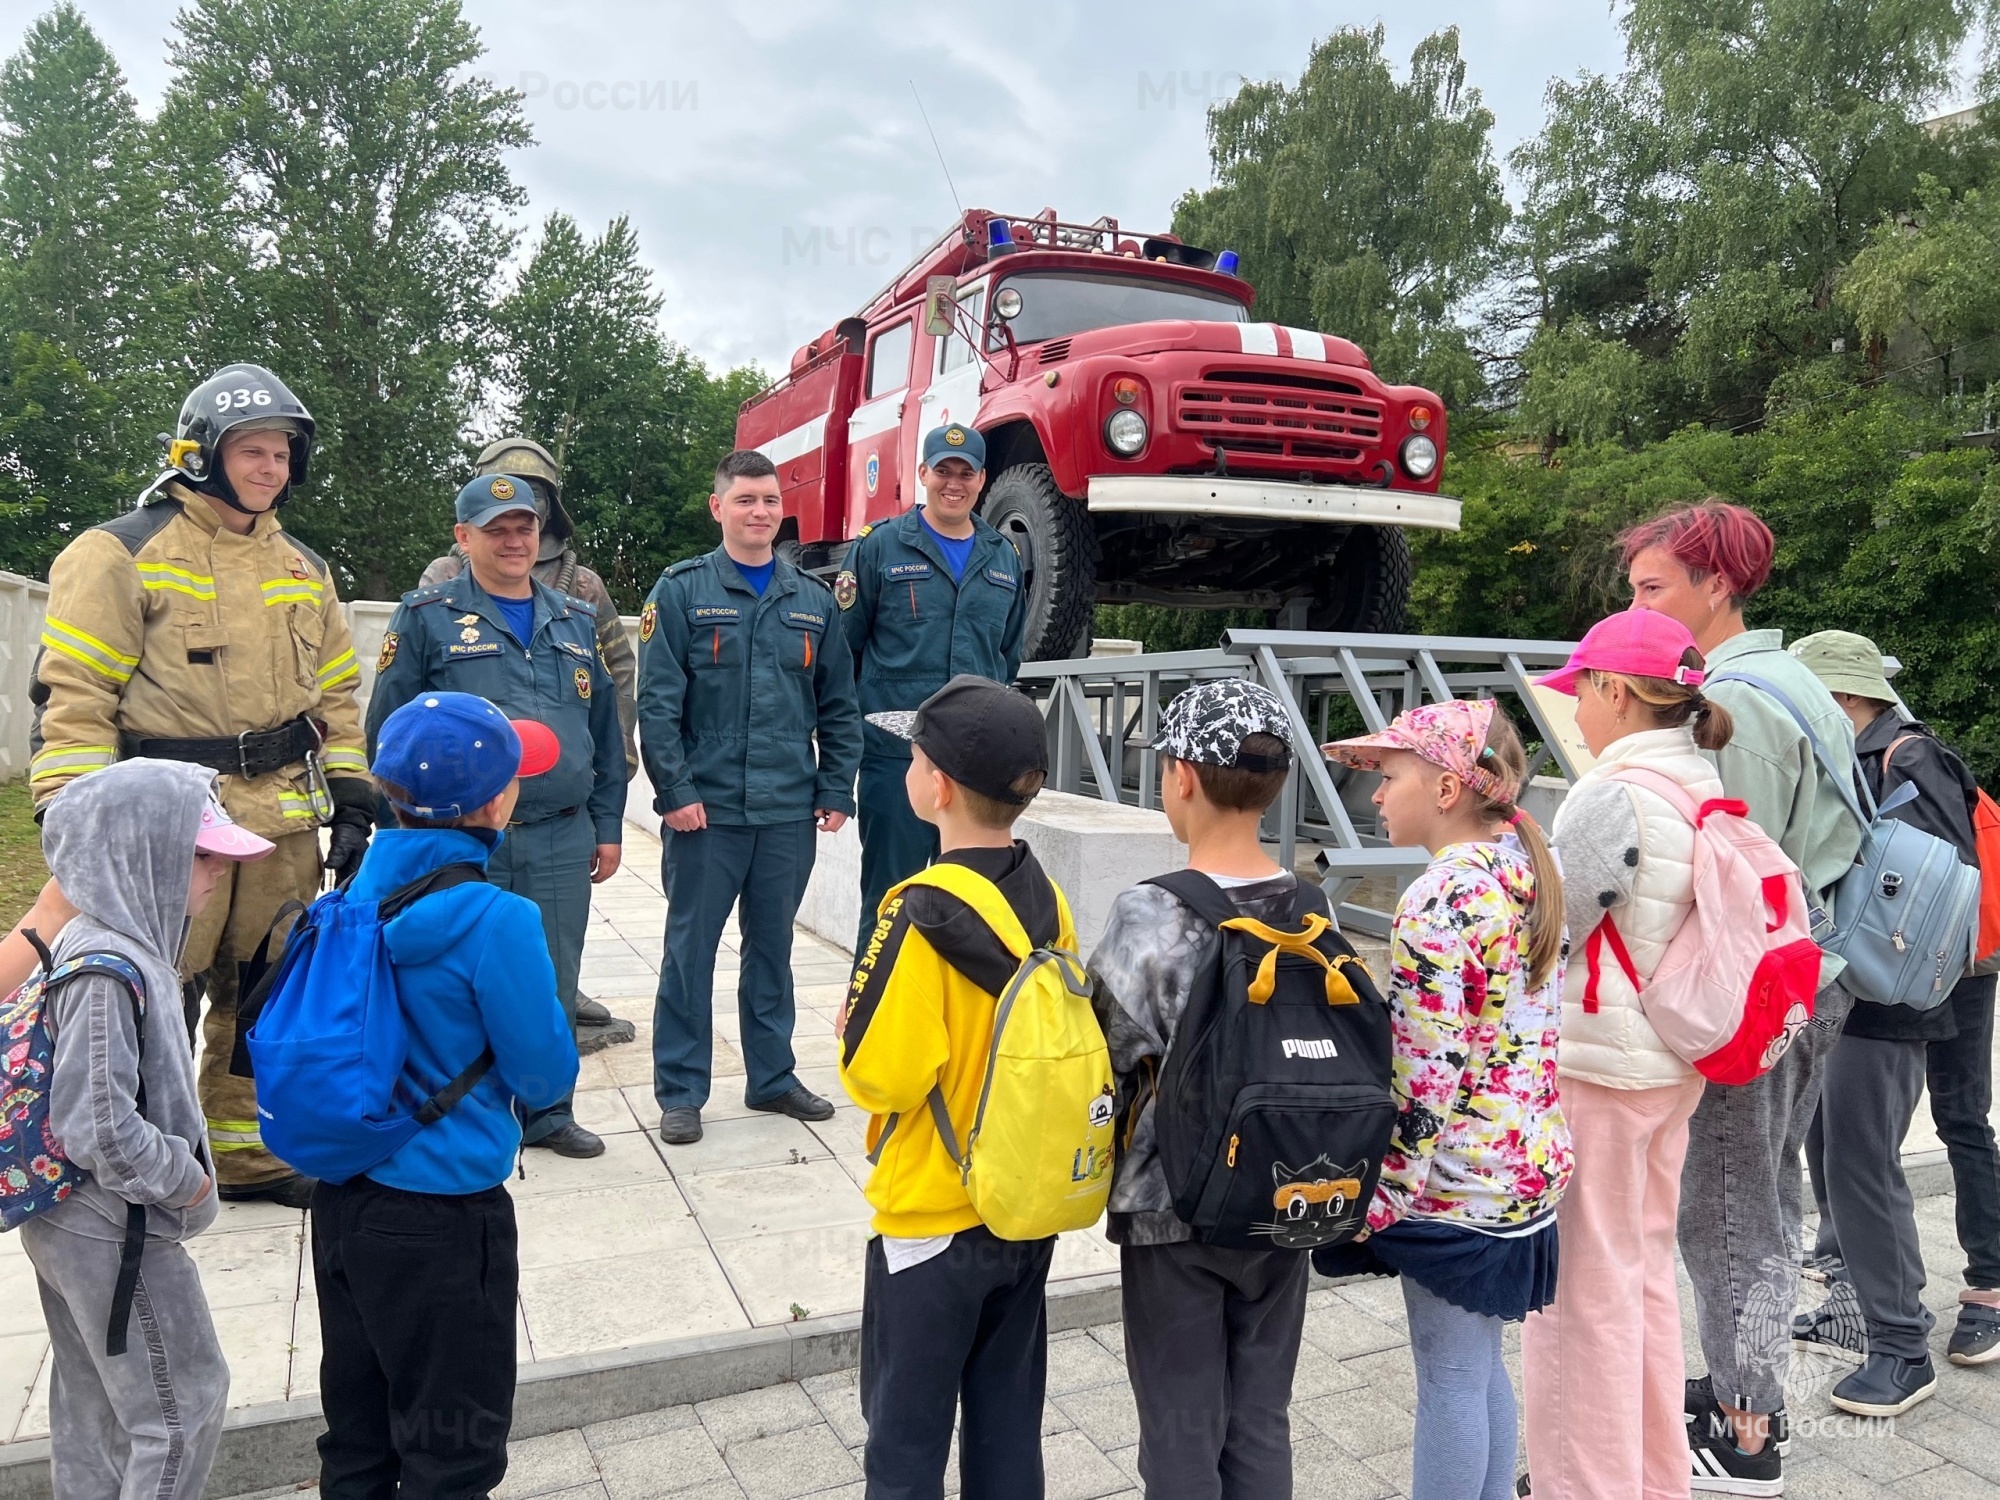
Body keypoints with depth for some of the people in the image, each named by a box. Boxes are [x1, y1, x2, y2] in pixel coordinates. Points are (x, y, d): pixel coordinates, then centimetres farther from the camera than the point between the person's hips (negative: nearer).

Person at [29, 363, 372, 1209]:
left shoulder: (302, 569, 14)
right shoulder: (124, 553, -5)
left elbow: (335, 696, 17)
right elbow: (72, 697, -9)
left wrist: (351, 803, 10)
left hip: (283, 827, 6)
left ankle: (245, 1153, 29)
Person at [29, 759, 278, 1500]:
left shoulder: (117, 942, 2)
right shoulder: (108, 972, -28)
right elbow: (99, 1128, -30)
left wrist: (181, 1171, 11)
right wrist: (184, 1180, -17)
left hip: (73, 1224, 9)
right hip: (116, 1238, -9)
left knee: (93, 1396, 24)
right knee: (182, 1403, 6)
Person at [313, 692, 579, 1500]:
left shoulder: (362, 891, -3)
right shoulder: (496, 921, -24)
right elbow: (546, 1075, -14)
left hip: (343, 1197, 7)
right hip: (441, 1216, -7)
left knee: (357, 1434, 23)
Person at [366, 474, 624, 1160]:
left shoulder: (576, 620, 13)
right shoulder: (428, 616, 1)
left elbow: (604, 730, 16)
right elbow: (387, 729, 1)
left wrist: (607, 826, 13)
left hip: (562, 840, 4)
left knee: (554, 983, 10)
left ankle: (547, 1110, 26)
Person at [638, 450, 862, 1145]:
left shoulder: (813, 599, 9)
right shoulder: (682, 590, -1)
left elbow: (838, 705, 11)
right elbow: (657, 702, -6)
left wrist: (836, 790, 4)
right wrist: (675, 792, -12)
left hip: (790, 812, 3)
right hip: (706, 810, -3)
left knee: (772, 948, 15)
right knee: (690, 950, 5)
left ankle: (772, 1077, 28)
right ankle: (680, 1092, 17)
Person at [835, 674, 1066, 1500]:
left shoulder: (924, 917, -23)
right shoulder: (1048, 900, -3)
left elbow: (880, 1076, -21)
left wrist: (850, 1033, -2)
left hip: (931, 1217, -6)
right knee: (1009, 1423, 20)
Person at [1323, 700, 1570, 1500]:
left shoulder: (1439, 900, -22)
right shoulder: (1531, 869, 5)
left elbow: (1425, 1074, -22)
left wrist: (1383, 1190, -14)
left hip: (1454, 1175, -9)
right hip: (1525, 1160, 9)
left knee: (1449, 1377, 6)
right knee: (1480, 1365, 22)